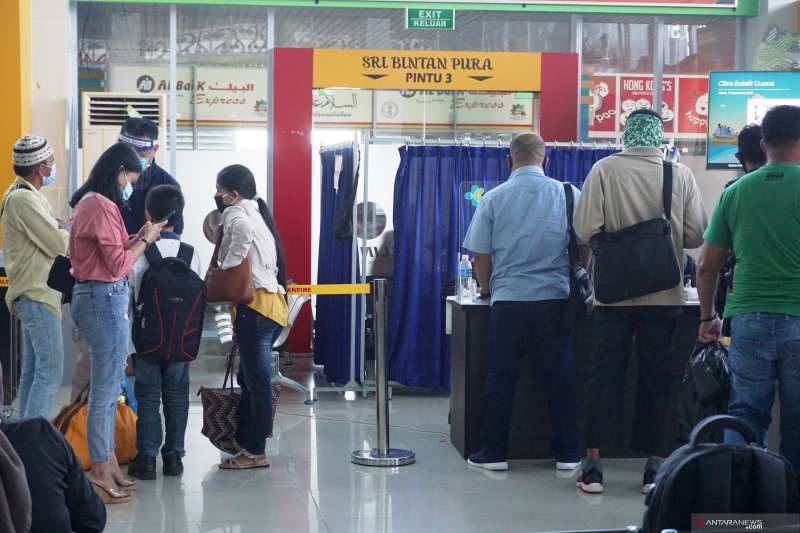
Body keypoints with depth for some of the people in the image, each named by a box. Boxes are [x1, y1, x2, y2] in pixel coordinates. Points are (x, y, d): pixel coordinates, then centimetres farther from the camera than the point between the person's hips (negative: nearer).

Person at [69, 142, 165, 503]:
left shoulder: (88, 203, 15)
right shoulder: (102, 207, -17)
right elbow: (118, 264, -16)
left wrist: (138, 238, 9)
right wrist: (145, 240, -3)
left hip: (94, 295, 10)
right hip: (106, 298, -10)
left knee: (108, 387, 15)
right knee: (106, 389, -4)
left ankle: (107, 464, 22)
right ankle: (100, 473, 3)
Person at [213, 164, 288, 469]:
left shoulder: (236, 213, -8)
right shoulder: (256, 212, 21)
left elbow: (243, 229, -31)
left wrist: (222, 275, -21)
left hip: (256, 306, -10)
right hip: (271, 304, 10)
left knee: (256, 381, -4)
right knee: (249, 378, 18)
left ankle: (256, 452, 2)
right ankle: (244, 439, 27)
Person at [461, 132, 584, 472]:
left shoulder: (494, 199, 0)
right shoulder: (569, 195, 2)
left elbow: (480, 255, 4)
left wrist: (487, 288, 22)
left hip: (508, 300, -1)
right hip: (556, 299, 1)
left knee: (501, 377, 6)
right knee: (560, 376, 8)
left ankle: (494, 452, 11)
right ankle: (567, 453, 14)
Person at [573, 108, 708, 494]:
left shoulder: (605, 170, -8)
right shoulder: (681, 175, -4)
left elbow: (585, 228, -11)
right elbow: (696, 235, -2)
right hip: (664, 294, 1)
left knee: (605, 376, 7)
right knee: (656, 378, 11)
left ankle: (593, 466, 10)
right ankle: (654, 467, 15)